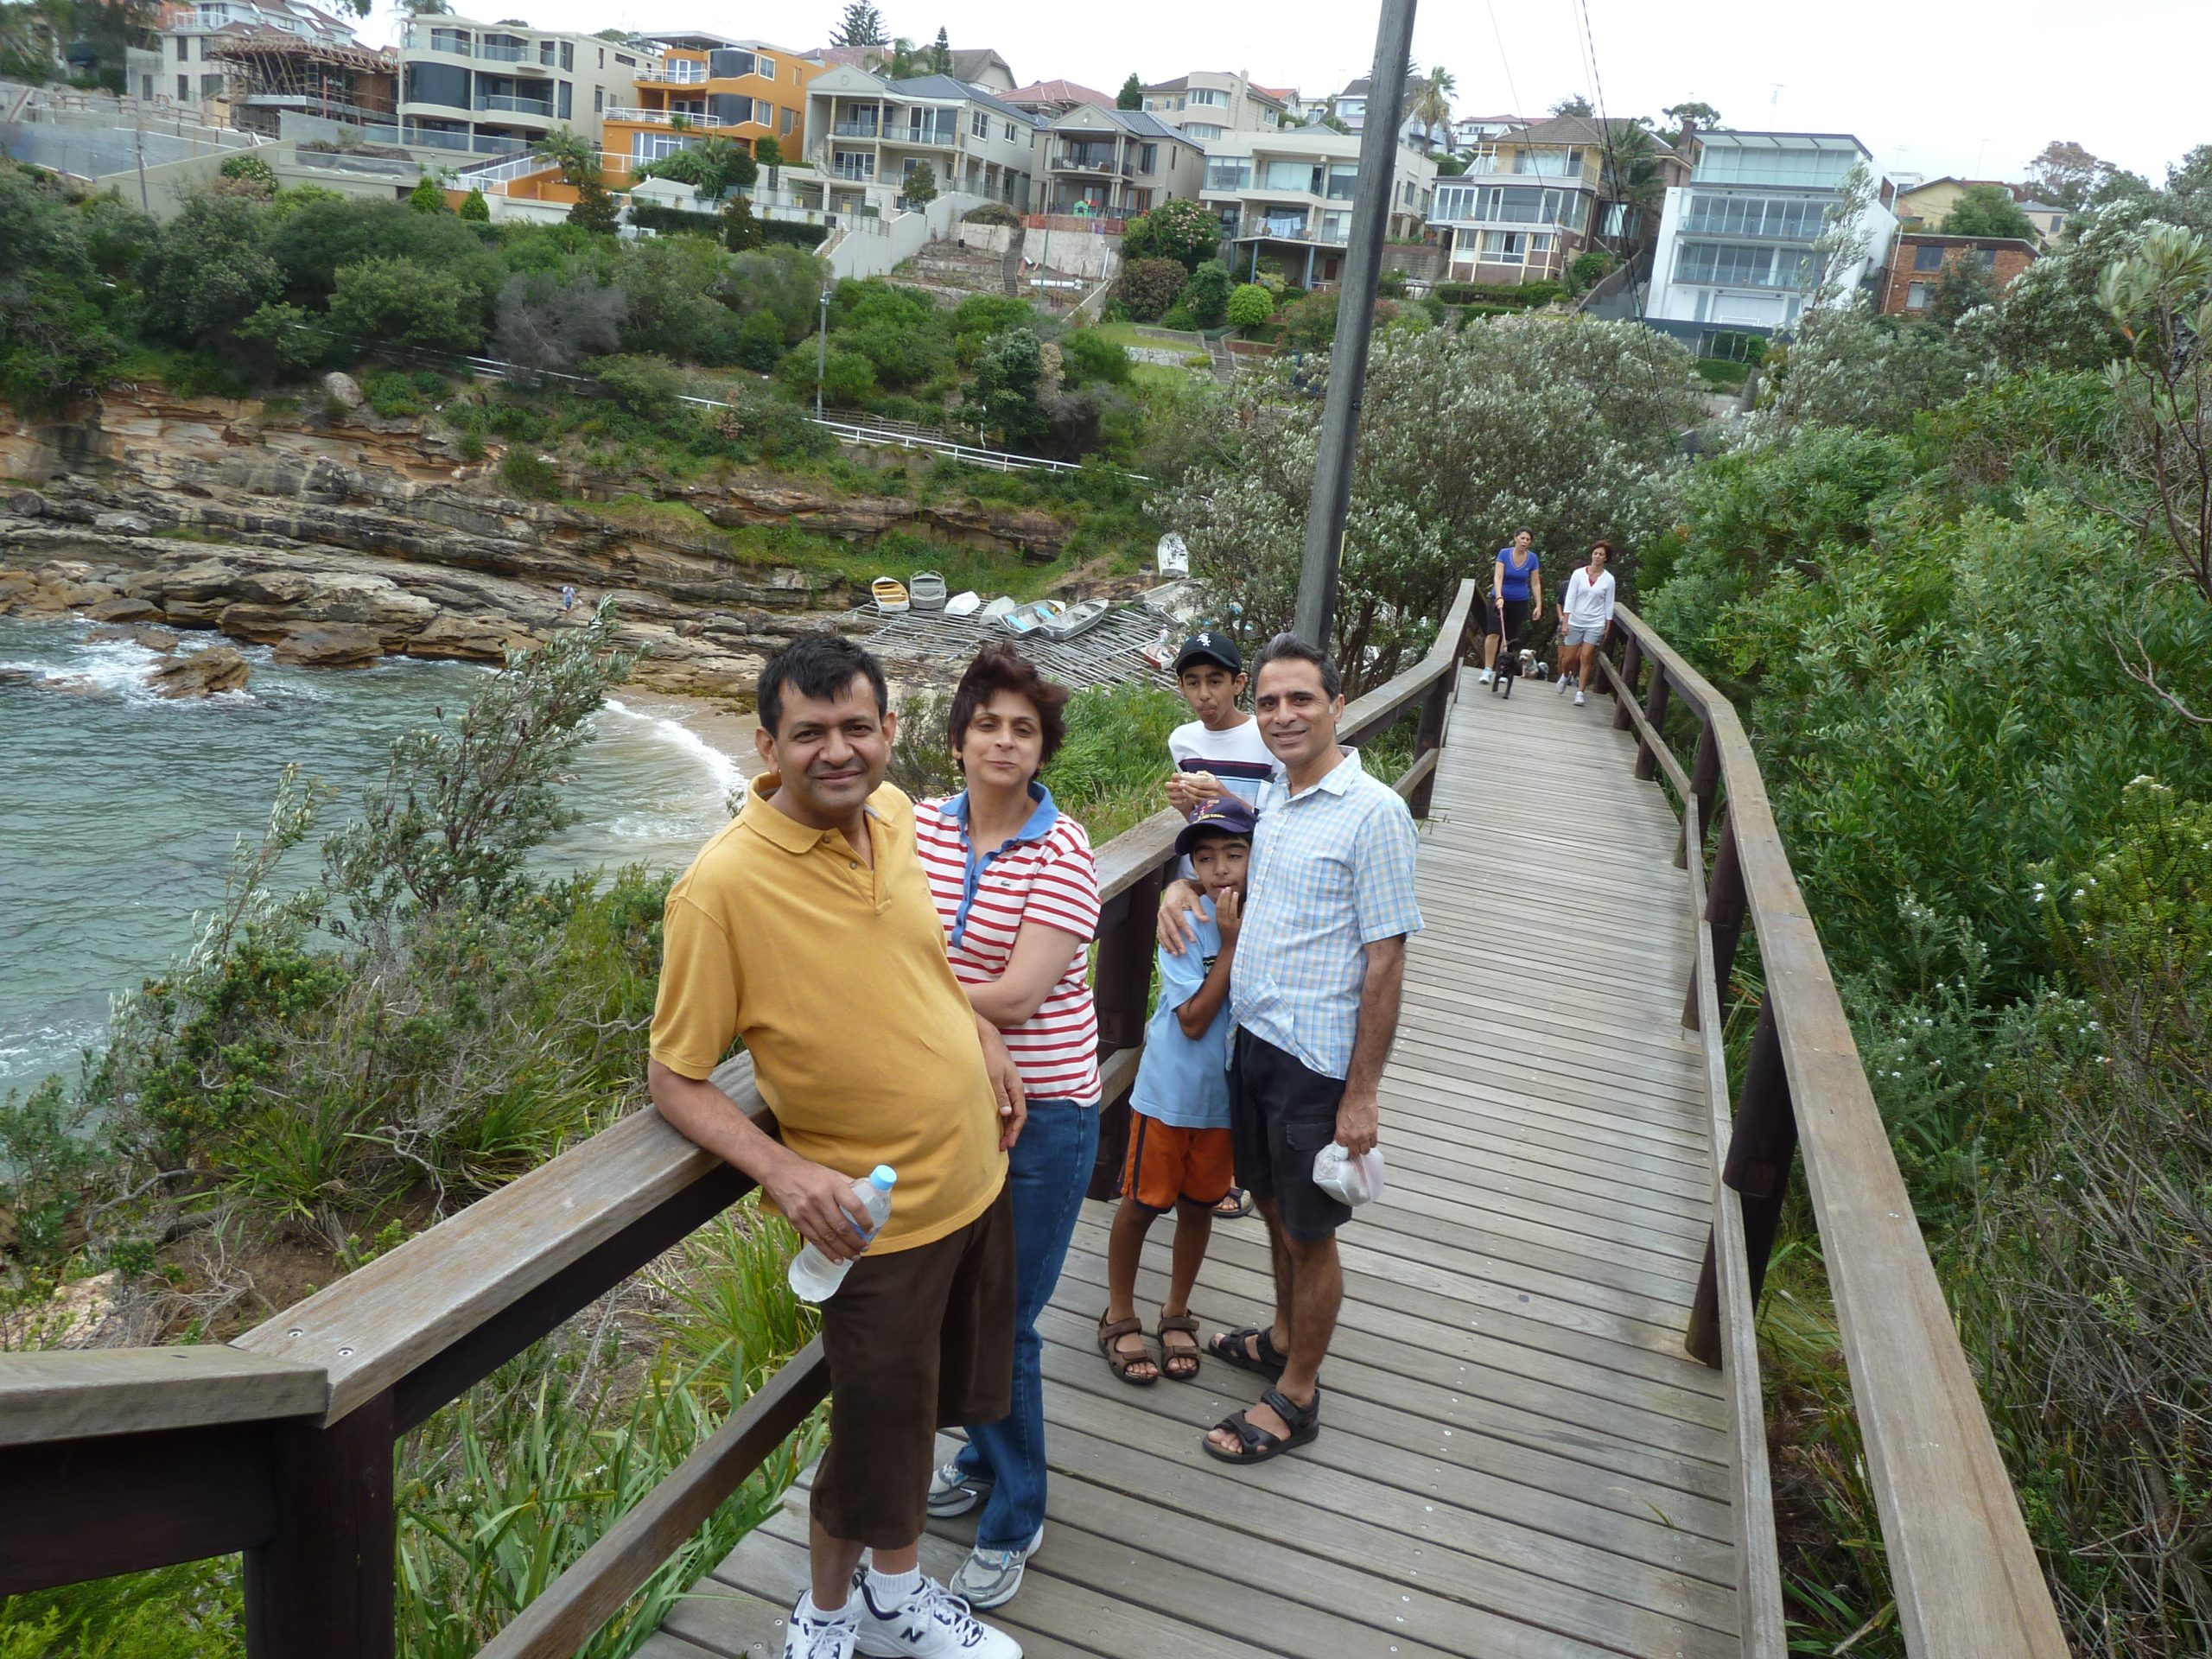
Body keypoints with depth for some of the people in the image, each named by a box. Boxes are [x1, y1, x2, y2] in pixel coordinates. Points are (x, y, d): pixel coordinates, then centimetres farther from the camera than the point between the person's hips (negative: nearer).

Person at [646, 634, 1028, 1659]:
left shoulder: (890, 813, -5)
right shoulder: (721, 885, -24)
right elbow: (673, 1080, -16)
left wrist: (983, 1041, 5)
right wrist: (782, 1170, -30)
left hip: (975, 1177, 7)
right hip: (874, 1217, -6)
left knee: (925, 1403, 24)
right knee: (875, 1444, 11)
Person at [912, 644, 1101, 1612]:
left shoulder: (1062, 852, -15)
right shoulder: (921, 825, -1)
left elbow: (1015, 995, -21)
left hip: (1039, 1112, -5)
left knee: (1003, 1321, 4)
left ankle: (1012, 1521, 27)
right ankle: (986, 1457, 47)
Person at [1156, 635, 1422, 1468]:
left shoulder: (1373, 813, -17)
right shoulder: (1270, 799, 6)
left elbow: (1385, 962, -17)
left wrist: (1362, 1094, -17)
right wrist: (1182, 885, 2)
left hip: (1317, 1061, -7)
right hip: (1253, 1039, 7)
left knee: (1309, 1232, 9)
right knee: (1274, 1206, 23)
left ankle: (1296, 1395, 26)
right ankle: (1283, 1337, 45)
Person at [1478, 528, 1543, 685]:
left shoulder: (1532, 558, -3)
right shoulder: (1504, 553, -9)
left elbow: (1536, 584, 0)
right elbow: (1498, 577, -18)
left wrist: (1539, 605, -5)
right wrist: (1499, 597, -32)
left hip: (1520, 602, 2)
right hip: (1500, 599, -2)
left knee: (1509, 638, 2)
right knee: (1494, 633, -18)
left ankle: (1500, 670, 12)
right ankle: (1488, 669, -15)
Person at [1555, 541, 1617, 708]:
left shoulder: (1608, 579, 1)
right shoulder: (1579, 574, -1)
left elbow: (1609, 605, 5)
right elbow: (1570, 599, -2)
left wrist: (1607, 627, 3)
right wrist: (1565, 622, -8)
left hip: (1596, 624, 0)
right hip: (1575, 622, 1)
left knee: (1586, 657, -8)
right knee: (1569, 658, 5)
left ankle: (1580, 693, -2)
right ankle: (1565, 676, 38)